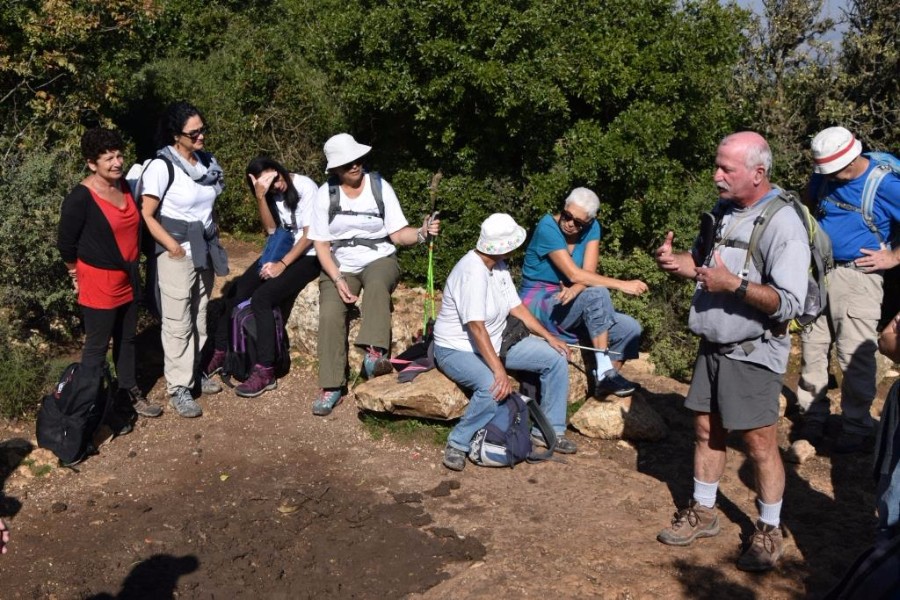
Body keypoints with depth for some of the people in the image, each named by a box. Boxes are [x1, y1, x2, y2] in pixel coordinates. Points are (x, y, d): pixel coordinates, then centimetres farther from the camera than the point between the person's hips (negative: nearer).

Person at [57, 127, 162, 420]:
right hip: (98, 282, -7)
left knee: (127, 340, 19)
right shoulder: (80, 198, -20)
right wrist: (79, 275, 1)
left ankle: (129, 393, 35)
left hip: (127, 278, 7)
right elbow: (65, 244, -11)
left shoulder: (125, 186, 1)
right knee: (97, 347, 5)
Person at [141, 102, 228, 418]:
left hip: (205, 249, 6)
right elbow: (147, 216, -13)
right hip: (177, 254, -6)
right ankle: (178, 388, 6)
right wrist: (173, 247, -17)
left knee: (199, 317, 14)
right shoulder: (162, 166, -14)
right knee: (178, 322, -2)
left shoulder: (208, 162, 5)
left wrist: (213, 236, 9)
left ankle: (195, 371, 28)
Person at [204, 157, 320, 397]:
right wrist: (261, 197, -22)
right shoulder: (272, 194, 1)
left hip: (309, 255, -7)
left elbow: (309, 235, -18)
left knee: (261, 298, -25)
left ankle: (265, 371, -20)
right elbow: (271, 229, -9)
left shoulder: (305, 187, -18)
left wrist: (282, 264, -22)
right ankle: (220, 353, 12)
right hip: (282, 249, 7)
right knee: (235, 292, -5)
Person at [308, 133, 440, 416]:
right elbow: (321, 244, -1)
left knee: (376, 284, -38)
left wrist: (422, 233, -25)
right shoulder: (326, 193, -1)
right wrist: (338, 280, -15)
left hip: (379, 260, -1)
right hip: (340, 266, 1)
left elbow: (398, 234, -3)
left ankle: (375, 353, -43)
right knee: (330, 313, -25)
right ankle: (331, 386, -17)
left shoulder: (379, 187, -3)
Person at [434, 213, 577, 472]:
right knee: (492, 387, -39)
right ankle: (458, 444, -16)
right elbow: (476, 327, -33)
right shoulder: (473, 272, -27)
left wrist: (548, 336, 2)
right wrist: (500, 371, -37)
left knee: (556, 358, 0)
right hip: (457, 350, -9)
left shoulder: (499, 266, 2)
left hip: (494, 343, 9)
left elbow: (516, 307, 9)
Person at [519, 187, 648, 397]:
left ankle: (606, 379, 10)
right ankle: (604, 371, -28)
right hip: (538, 305, -7)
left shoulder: (591, 228, -1)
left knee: (630, 329, -7)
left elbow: (588, 272, -11)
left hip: (567, 303, 7)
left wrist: (574, 290, -34)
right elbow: (574, 274, -25)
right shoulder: (547, 227, -19)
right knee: (598, 293, -31)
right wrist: (622, 284, -26)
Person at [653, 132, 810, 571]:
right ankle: (703, 512, 31)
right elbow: (703, 263, 20)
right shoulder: (722, 211, 6)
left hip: (753, 354, -7)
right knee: (706, 429, 15)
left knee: (759, 443, 2)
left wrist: (734, 284, -31)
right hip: (712, 345, 7)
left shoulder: (782, 224, -18)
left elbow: (790, 303, -22)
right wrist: (677, 263, -2)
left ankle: (769, 532, 20)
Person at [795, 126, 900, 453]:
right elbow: (807, 203, 25)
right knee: (812, 349, 10)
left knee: (855, 356, -2)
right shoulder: (824, 177, 3)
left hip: (857, 277, -5)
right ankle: (812, 418, 23)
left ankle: (857, 429, 12)